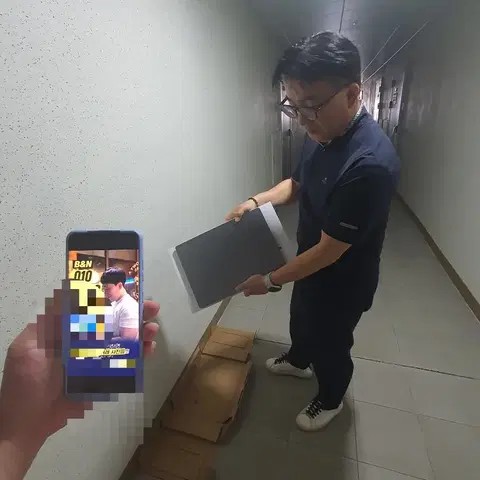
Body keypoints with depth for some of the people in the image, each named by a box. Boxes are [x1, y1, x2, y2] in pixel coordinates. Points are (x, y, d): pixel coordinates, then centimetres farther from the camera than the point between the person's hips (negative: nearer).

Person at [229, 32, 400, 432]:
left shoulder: (371, 164, -36)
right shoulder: (322, 135, -7)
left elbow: (328, 251, -30)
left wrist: (271, 281, -19)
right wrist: (257, 201, -9)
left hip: (342, 281, -8)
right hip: (310, 265, 8)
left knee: (331, 344, 18)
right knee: (300, 319, 30)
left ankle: (330, 400, 50)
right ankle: (298, 361, 62)